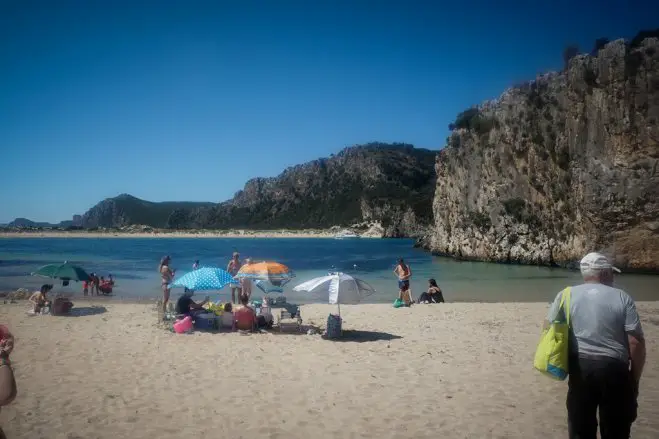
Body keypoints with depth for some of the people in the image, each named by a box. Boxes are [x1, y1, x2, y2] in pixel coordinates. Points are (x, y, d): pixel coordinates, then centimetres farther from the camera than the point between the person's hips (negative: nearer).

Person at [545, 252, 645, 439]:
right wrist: (634, 380, 3)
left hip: (580, 367, 2)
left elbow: (548, 329, 3)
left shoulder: (567, 295, 3)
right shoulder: (622, 298, -2)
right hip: (614, 369, -1)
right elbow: (636, 343, -6)